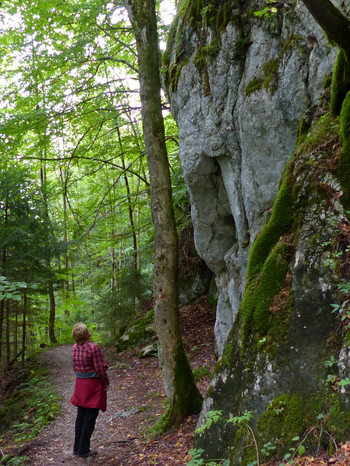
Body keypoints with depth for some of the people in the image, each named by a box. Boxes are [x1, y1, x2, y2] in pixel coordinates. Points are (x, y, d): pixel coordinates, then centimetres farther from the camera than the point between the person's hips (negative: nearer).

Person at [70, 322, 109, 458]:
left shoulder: (74, 347, 0)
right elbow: (100, 369, -17)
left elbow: (75, 367, 10)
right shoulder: (93, 347, -20)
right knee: (90, 416, 4)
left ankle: (77, 448, 27)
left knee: (81, 415, 17)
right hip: (93, 384, -6)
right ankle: (83, 450, 10)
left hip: (80, 383, 6)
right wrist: (106, 382, -4)